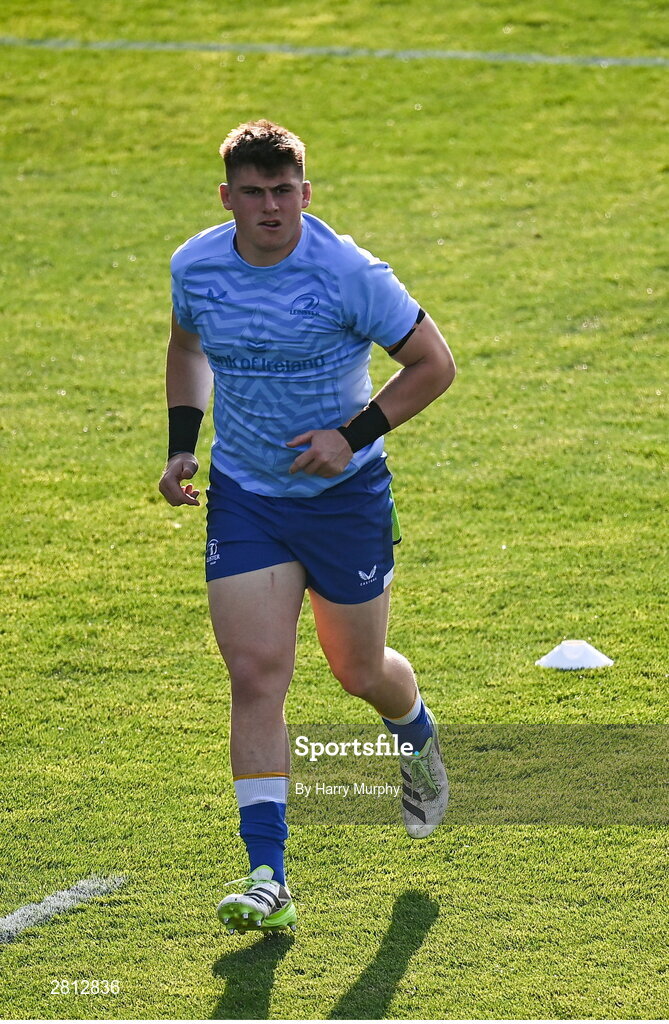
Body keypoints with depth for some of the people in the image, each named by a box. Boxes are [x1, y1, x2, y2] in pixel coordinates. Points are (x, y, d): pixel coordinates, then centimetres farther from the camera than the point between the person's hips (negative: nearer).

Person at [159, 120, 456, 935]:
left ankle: (418, 739, 50)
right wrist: (182, 442, 5)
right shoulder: (194, 267, -5)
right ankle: (268, 879, -9)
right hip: (243, 496, 2)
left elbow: (433, 363, -9)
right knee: (255, 675, -10)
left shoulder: (349, 274, -18)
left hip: (343, 493, -2)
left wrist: (353, 436, -19)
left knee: (359, 671, 11)